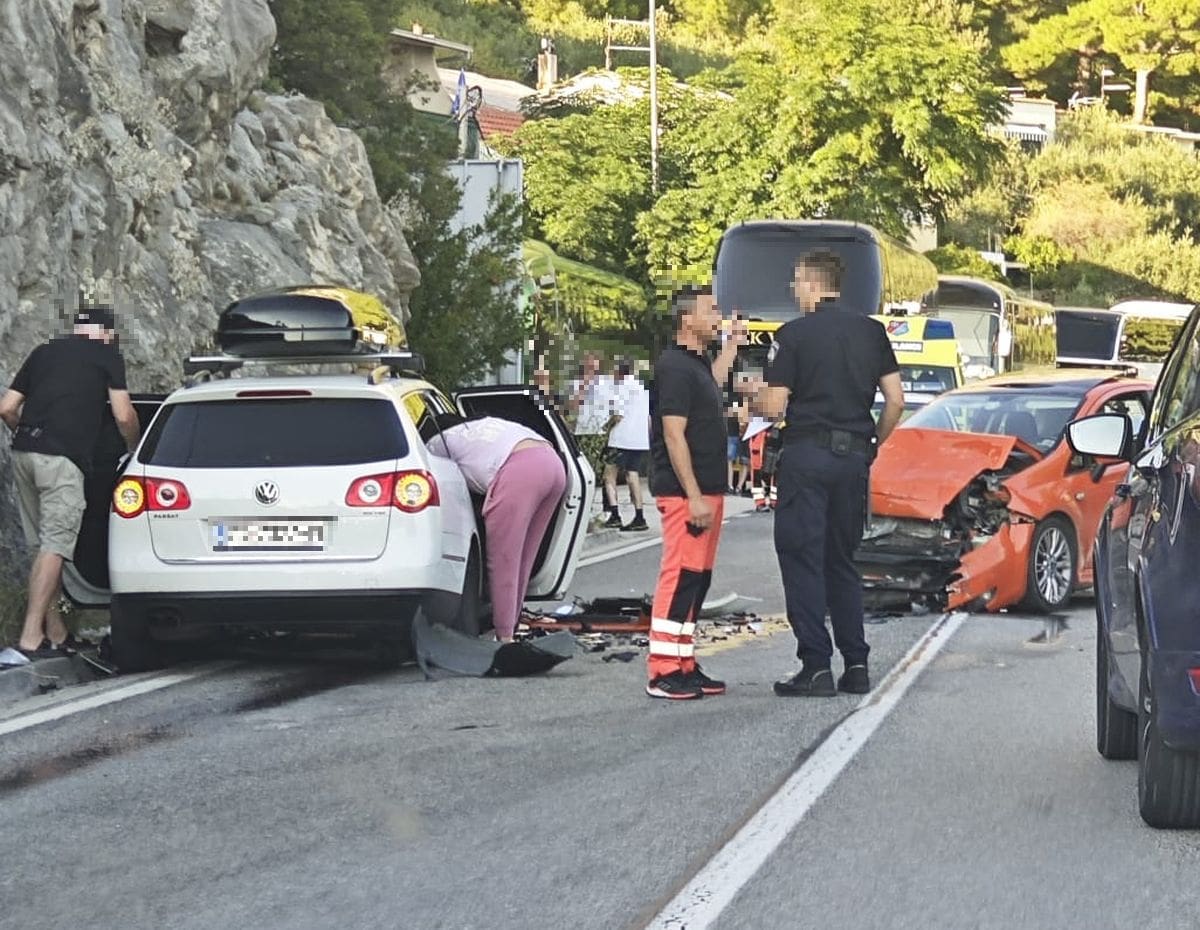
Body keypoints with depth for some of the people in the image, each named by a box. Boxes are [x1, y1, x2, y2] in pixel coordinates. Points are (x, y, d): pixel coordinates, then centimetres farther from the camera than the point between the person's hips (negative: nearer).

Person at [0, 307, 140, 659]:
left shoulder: (44, 352, 23)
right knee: (55, 546, -7)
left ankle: (56, 633, 17)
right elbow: (124, 417, 4)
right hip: (62, 458, -6)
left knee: (45, 545, 13)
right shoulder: (108, 356, 9)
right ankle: (32, 637, -15)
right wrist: (136, 451, 21)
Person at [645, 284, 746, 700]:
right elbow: (674, 435, -20)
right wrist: (694, 496, -23)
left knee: (696, 580, 12)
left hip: (706, 489, 10)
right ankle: (663, 673, -12)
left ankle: (684, 666, 17)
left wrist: (732, 345, 35)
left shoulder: (697, 363, 16)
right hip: (685, 492, -10)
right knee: (681, 577, -12)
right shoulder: (674, 366, -14)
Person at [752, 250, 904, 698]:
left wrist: (756, 395, 14)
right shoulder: (871, 331, 8)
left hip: (807, 453, -5)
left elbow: (773, 406, -8)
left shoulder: (794, 333, -7)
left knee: (802, 559, -1)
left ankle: (816, 666, -6)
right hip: (854, 455, 5)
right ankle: (856, 665, 10)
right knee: (842, 560, 14)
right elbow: (895, 400, 5)